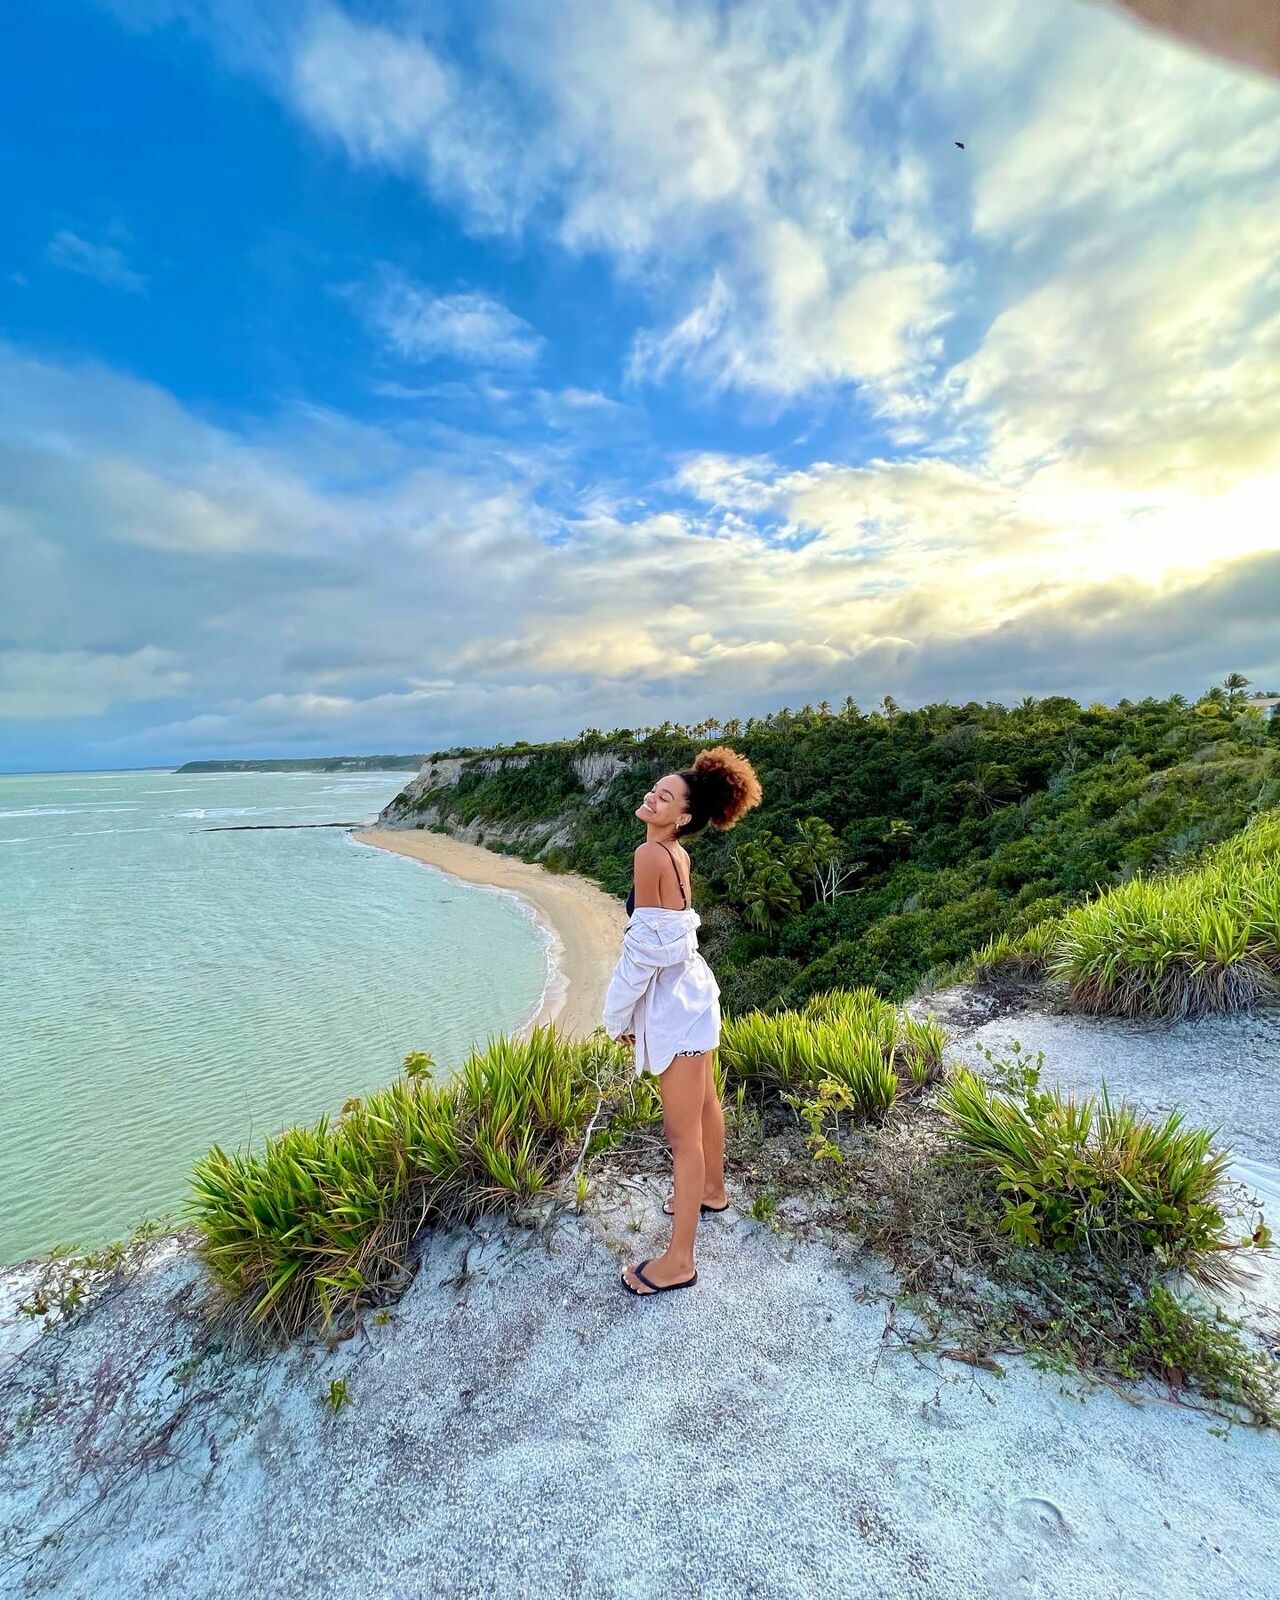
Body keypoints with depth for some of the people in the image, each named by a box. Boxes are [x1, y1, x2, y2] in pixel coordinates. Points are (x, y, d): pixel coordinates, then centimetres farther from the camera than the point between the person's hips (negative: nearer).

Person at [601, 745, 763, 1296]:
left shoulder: (650, 854, -23)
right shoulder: (677, 853, 2)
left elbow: (644, 945, -21)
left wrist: (620, 1016, -11)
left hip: (671, 1001, -9)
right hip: (689, 988, 9)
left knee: (682, 1132, 4)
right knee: (703, 1103, 27)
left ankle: (679, 1261, 20)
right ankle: (712, 1190, 51)